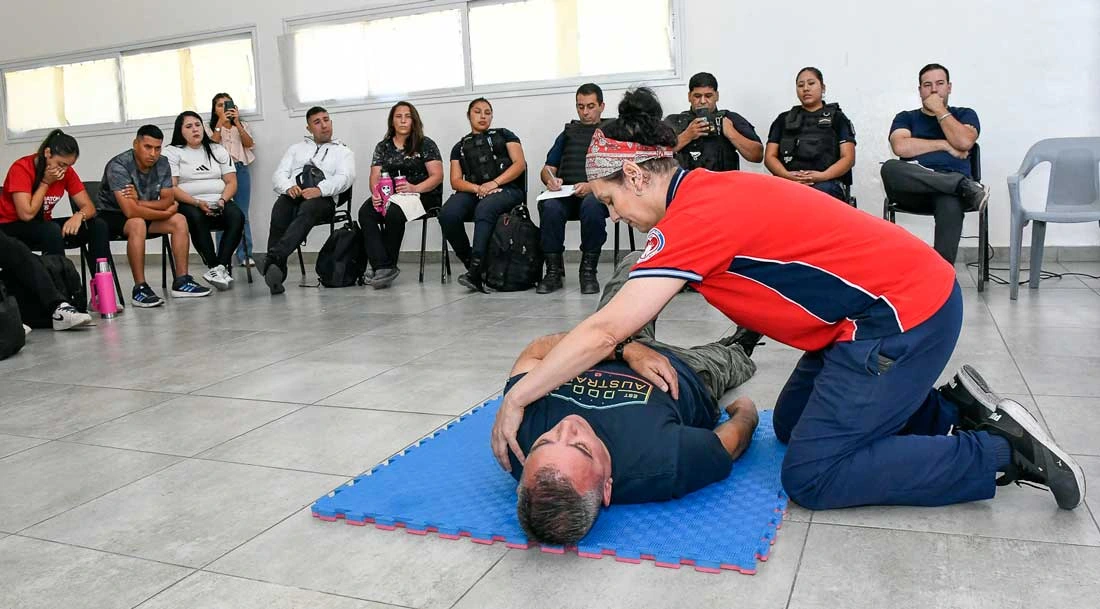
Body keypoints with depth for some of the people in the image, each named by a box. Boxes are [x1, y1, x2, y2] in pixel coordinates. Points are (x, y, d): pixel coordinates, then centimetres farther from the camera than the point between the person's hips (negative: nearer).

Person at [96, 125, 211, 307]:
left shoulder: (162, 164, -7)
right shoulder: (118, 167, -26)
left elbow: (169, 200, -8)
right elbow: (130, 211, -34)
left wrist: (140, 203, -26)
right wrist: (165, 213, -22)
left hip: (142, 213, 7)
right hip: (110, 215, -7)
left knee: (179, 221, -12)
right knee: (138, 224, -36)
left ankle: (181, 282, -10)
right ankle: (140, 289, -31)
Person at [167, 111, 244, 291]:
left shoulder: (217, 150, 19)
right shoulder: (173, 152, 8)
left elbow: (231, 182, 11)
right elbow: (171, 188, -3)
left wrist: (223, 200, -11)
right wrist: (197, 203, -19)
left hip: (219, 203, 3)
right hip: (188, 204, -2)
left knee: (237, 216, -30)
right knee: (196, 218, -37)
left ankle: (220, 267, -35)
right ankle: (214, 267, -34)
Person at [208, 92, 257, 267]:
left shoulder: (242, 125, 20)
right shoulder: (211, 127, 16)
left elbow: (249, 144, 2)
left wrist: (236, 122, -6)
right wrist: (220, 123, -5)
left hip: (241, 169, 1)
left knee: (242, 213, -2)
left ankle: (244, 254, -1)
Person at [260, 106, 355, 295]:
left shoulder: (343, 151, 22)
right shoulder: (296, 148, 32)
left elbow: (345, 177, 1)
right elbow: (279, 174, 17)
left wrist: (320, 190, -19)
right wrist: (288, 187, -9)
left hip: (323, 198, -2)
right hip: (292, 194, 2)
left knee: (307, 210, -39)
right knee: (279, 213, -34)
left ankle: (274, 256, -57)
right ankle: (277, 274, -42)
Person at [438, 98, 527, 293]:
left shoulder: (504, 135, 20)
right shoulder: (460, 147, 24)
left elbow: (520, 164, 4)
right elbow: (456, 181, 11)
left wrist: (494, 183, -11)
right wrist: (477, 188, -10)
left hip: (506, 188, -3)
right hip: (473, 191, 3)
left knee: (484, 209, -38)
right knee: (447, 214, -30)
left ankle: (475, 271, -43)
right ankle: (470, 264, -18)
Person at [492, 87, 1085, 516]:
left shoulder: (693, 216, -22)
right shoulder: (707, 189, 6)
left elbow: (605, 330, -25)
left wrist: (515, 400, -19)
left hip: (904, 312, -10)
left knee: (811, 476, -6)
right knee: (790, 425, 17)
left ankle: (1003, 450, 2)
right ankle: (953, 405, 18)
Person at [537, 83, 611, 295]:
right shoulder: (568, 133, 29)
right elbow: (547, 169, 23)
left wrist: (591, 185, -16)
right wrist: (551, 180, -3)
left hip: (597, 192, -3)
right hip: (565, 193, 3)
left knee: (592, 205, -39)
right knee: (549, 206, -33)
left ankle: (588, 270, -24)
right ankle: (554, 271, -21)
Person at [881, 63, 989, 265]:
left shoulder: (964, 114, 22)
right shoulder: (906, 117, 21)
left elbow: (964, 142, -2)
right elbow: (900, 147, -2)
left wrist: (940, 110, 6)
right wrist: (944, 145, 0)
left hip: (949, 189, -1)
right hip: (914, 191, 1)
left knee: (951, 202, -39)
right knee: (890, 168, -34)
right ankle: (965, 186, -33)